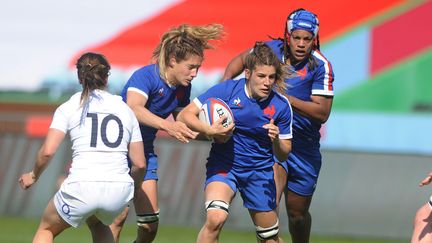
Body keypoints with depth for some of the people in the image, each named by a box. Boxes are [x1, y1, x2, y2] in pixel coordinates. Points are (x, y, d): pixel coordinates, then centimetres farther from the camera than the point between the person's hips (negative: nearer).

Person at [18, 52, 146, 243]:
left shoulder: (68, 108, 6)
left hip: (82, 188, -3)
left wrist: (33, 176, 15)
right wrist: (133, 187, 33)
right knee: (97, 224, 37)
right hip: (120, 190, 3)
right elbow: (139, 164, 14)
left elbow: (47, 151, -4)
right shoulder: (125, 109, 15)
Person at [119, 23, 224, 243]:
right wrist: (166, 125, -53)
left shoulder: (183, 87, 0)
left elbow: (182, 127, 12)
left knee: (150, 223, 2)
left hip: (144, 151, 7)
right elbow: (133, 109, -40)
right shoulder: (146, 76, -22)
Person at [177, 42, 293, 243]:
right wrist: (209, 131, -27)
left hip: (260, 172, 3)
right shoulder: (227, 90, -13)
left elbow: (283, 155, 0)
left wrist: (276, 140, -22)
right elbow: (185, 115, -11)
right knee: (215, 218, -29)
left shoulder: (281, 106, -7)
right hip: (223, 165, -3)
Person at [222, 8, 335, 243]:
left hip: (303, 146, 0)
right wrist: (225, 82, -3)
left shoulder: (320, 66, -14)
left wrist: (285, 98, -26)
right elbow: (242, 60, 15)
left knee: (297, 213, 15)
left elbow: (322, 112, -18)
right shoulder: (272, 49, -7)